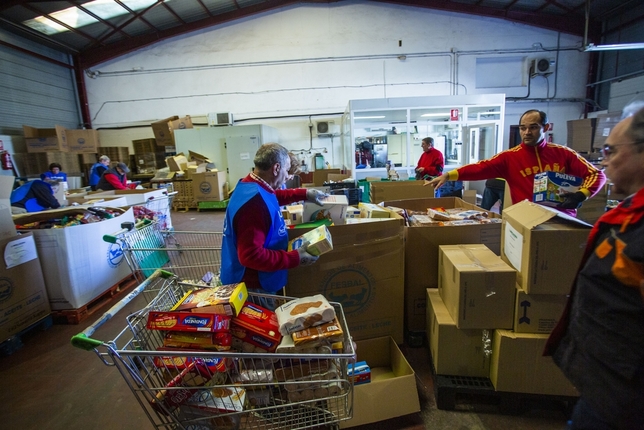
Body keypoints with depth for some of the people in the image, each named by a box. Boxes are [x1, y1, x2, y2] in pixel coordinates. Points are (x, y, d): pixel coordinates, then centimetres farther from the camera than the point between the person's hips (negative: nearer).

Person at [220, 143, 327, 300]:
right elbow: (251, 255, -34)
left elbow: (274, 196, 24)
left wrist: (304, 194, 16)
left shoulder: (249, 185, 1)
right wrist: (295, 258, -29)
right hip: (252, 287, -10)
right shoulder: (254, 203, -33)